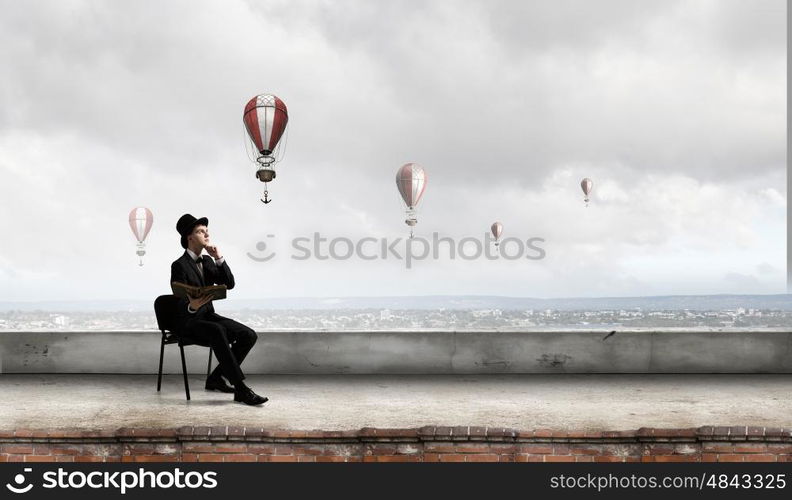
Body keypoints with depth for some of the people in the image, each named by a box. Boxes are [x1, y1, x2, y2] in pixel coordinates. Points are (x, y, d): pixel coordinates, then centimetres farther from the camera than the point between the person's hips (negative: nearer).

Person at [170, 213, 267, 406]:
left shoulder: (208, 261, 13)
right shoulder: (179, 265, -10)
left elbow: (229, 284, 1)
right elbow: (180, 304, -16)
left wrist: (219, 259, -10)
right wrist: (192, 306, -40)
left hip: (208, 316, 7)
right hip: (188, 320, -7)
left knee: (249, 335, -14)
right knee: (217, 331, -38)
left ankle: (215, 378, 1)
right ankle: (241, 389, -38)